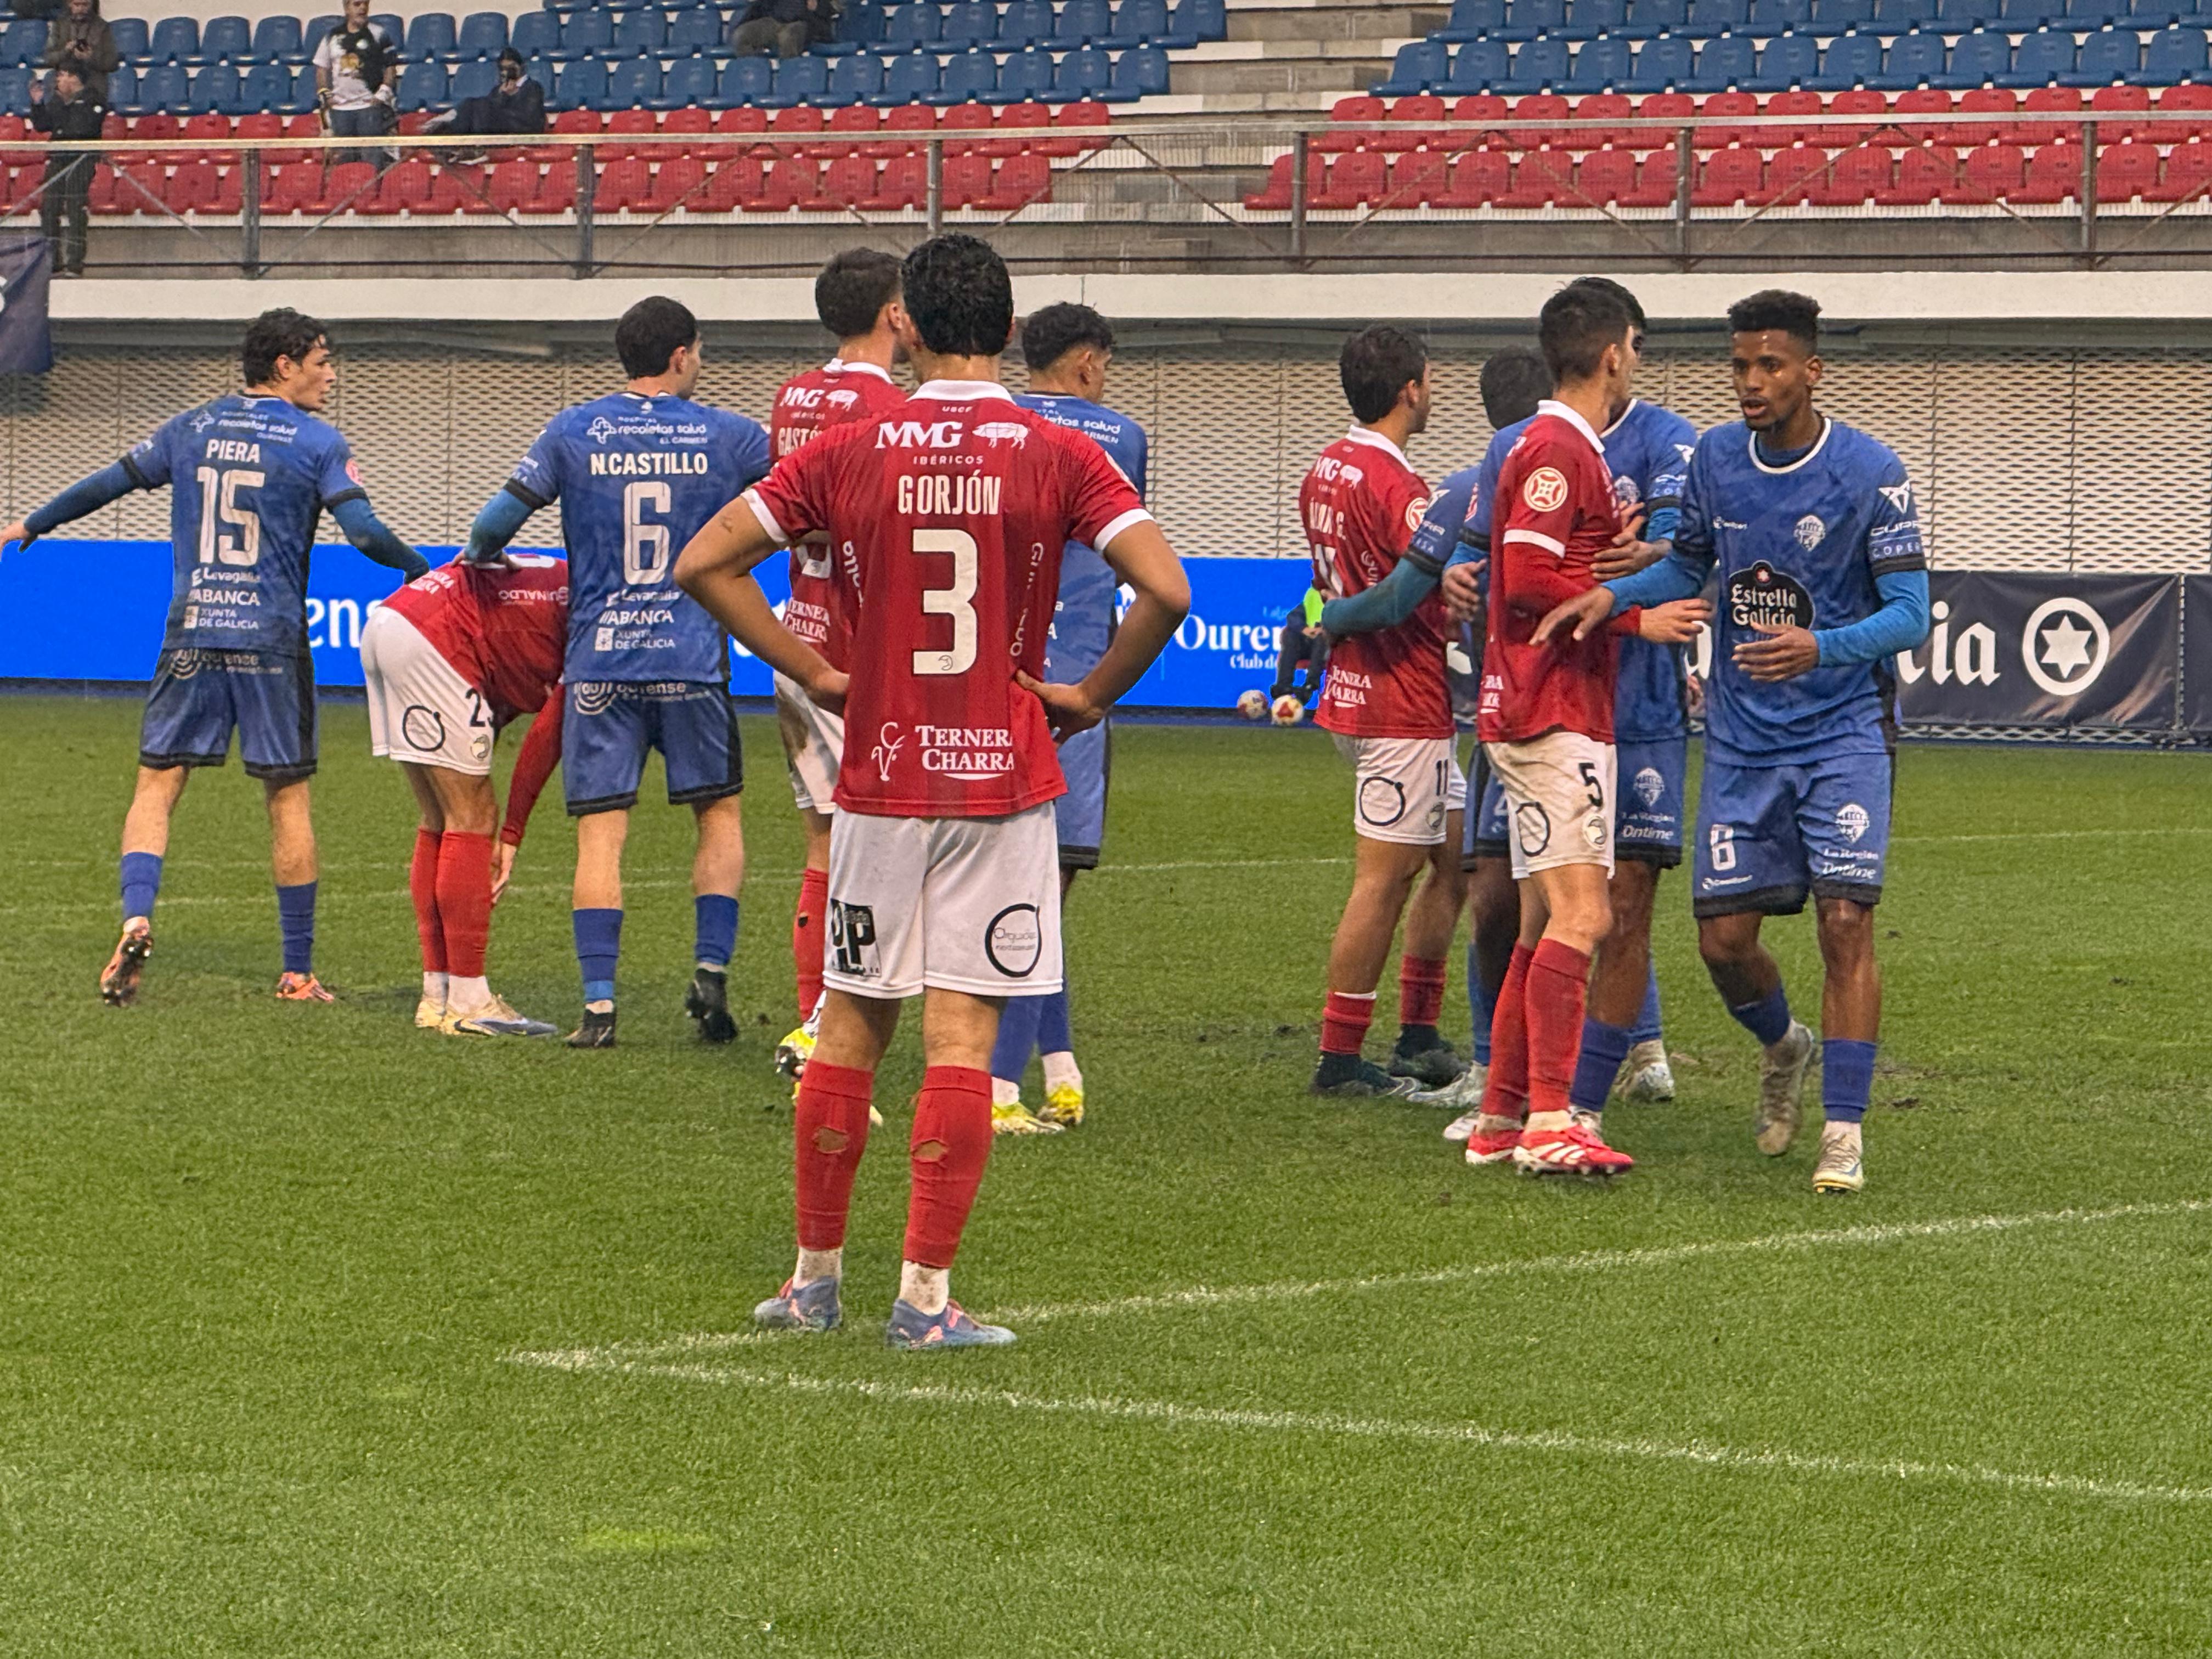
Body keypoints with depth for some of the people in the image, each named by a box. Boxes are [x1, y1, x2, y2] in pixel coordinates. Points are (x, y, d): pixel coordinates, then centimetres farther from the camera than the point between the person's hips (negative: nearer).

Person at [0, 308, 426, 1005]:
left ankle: (136, 918, -18)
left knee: (157, 784, 6)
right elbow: (364, 532, -11)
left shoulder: (193, 430, 9)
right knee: (287, 798, 6)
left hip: (191, 634, 2)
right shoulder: (317, 443, -2)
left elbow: (110, 483, 15)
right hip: (272, 637, -2)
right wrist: (420, 570, 6)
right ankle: (299, 973, 10)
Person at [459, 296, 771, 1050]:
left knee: (601, 831, 2)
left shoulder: (573, 434, 1)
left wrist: (478, 556, 18)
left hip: (599, 663, 1)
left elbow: (503, 514, -2)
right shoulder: (727, 437, 1)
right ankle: (711, 971, 4)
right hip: (692, 659, 0)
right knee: (720, 814, 15)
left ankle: (599, 1002, -4)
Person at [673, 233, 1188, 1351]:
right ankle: (926, 1296, -3)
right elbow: (1164, 591, -15)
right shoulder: (1060, 458, -5)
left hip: (879, 779, 2)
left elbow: (704, 565, -1)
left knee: (850, 1025, 12)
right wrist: (1091, 696, -1)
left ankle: (814, 1277, 20)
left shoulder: (845, 454, 0)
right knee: (961, 1036, -1)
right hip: (1004, 782, -2)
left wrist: (811, 672, 6)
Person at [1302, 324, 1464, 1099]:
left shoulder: (1327, 468, 10)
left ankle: (1419, 1037, 19)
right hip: (1402, 706, -10)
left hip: (1357, 684, 10)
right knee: (1386, 878, -4)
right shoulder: (1392, 483, -20)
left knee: (1456, 856, 16)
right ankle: (1340, 1059, 0)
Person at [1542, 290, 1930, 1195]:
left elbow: (1910, 612, -14)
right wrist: (1611, 596, -3)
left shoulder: (1871, 473, -12)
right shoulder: (1715, 457, 1)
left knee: (1845, 922, -14)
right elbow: (1688, 565, 16)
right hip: (1740, 737, 4)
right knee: (1723, 936, 2)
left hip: (1843, 730, -4)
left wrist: (1820, 648, -32)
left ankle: (1844, 1134, -6)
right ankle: (1783, 1047, 35)